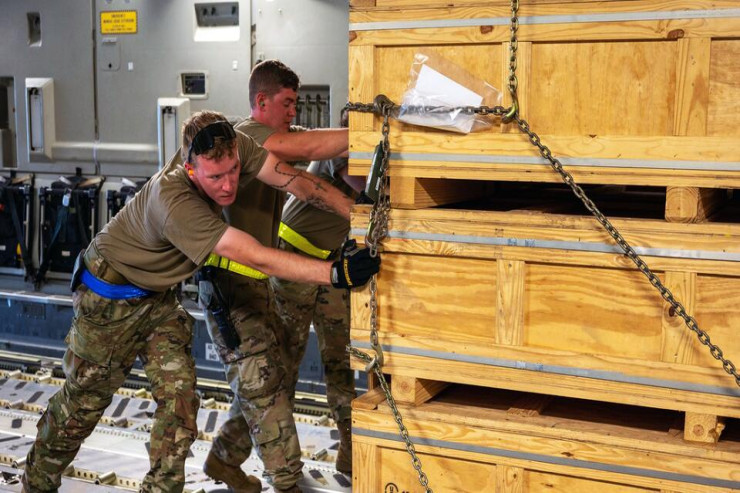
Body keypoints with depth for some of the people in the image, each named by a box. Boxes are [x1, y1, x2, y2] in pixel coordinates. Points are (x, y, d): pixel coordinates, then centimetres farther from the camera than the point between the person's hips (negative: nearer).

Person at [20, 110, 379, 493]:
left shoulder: (233, 148, -22)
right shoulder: (175, 203, -40)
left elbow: (295, 180, -20)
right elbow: (258, 259, -42)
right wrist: (337, 273, -44)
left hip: (158, 295, 7)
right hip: (111, 295, -6)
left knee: (178, 397, -3)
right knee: (84, 401, 7)